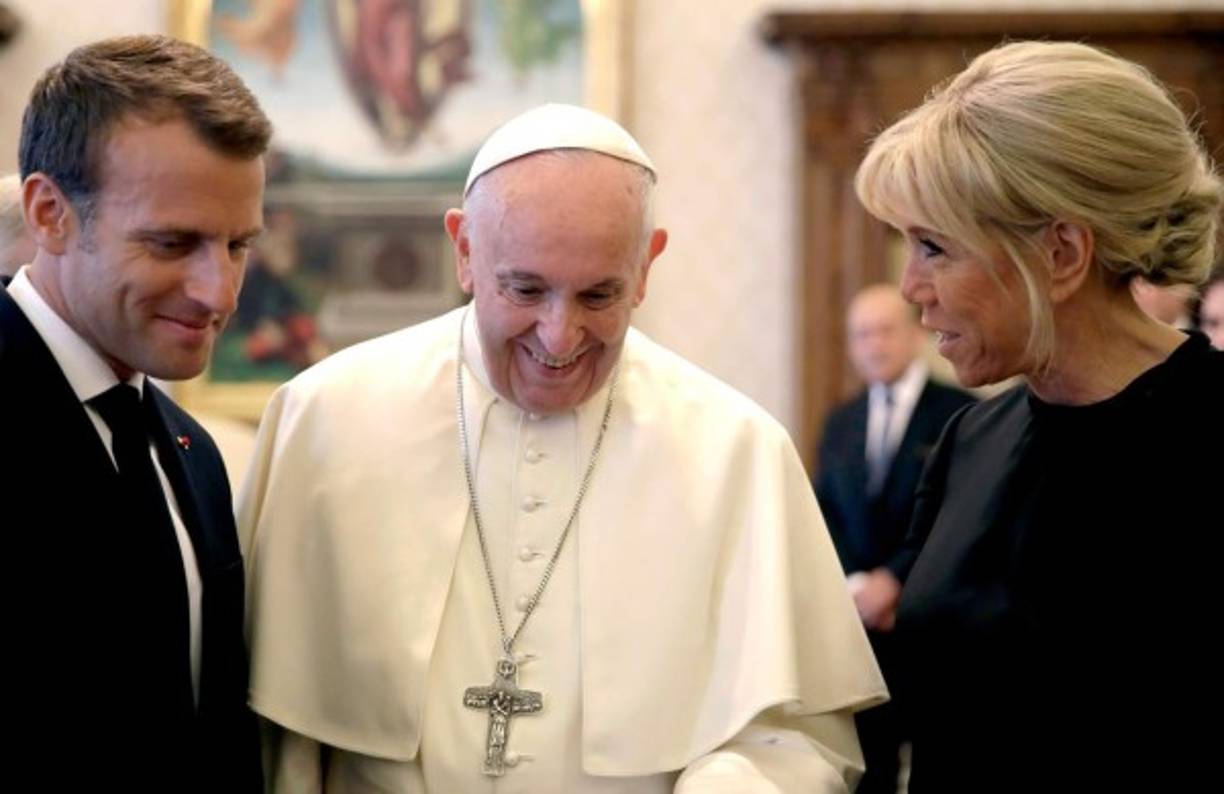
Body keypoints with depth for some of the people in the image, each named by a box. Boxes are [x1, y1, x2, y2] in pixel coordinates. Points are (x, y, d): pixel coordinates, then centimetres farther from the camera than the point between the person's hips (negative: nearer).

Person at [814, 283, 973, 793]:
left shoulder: (961, 414, -5)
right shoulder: (840, 424, 14)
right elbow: (824, 519, 12)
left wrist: (895, 579, -14)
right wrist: (856, 585, -5)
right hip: (859, 616, 5)